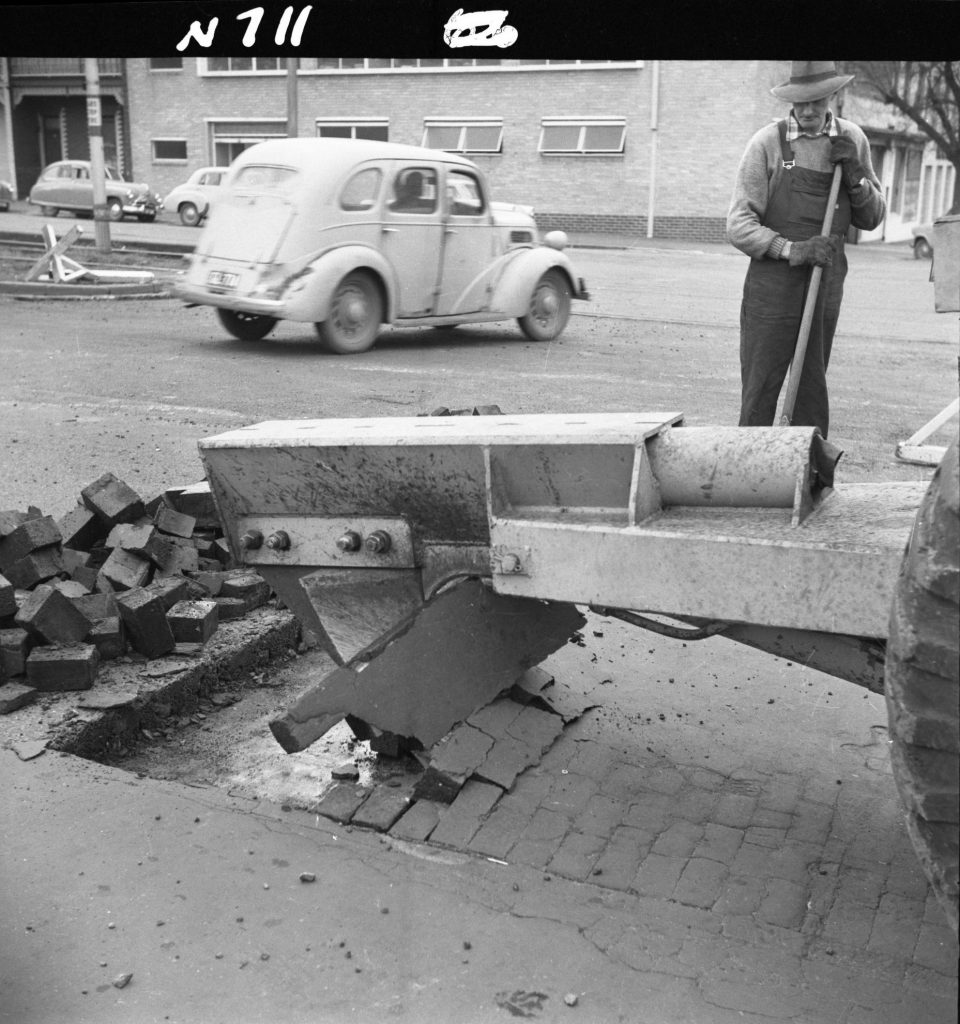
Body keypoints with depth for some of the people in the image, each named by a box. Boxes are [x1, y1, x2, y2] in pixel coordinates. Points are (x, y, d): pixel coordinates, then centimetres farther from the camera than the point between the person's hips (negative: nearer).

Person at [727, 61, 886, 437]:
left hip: (826, 285, 4)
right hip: (772, 289, -4)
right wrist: (790, 249, -24)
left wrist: (855, 175, -6)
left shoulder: (851, 140, 6)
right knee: (759, 393, -1)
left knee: (812, 390, 11)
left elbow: (872, 219, 11)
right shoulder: (768, 143, -7)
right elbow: (738, 225, -11)